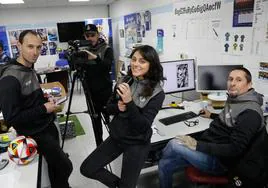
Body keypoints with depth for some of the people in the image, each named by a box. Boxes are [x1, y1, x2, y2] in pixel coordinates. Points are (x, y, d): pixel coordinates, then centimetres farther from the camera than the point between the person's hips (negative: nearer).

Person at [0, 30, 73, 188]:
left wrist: (45, 100, 1)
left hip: (48, 125, 9)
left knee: (56, 165, 22)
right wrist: (44, 109, -21)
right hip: (36, 133, -8)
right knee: (65, 167, 1)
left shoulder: (30, 69, 6)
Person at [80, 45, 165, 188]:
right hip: (116, 137, 5)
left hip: (137, 143, -4)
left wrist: (129, 102, -31)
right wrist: (118, 107, -17)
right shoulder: (124, 82, -5)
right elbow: (109, 108, 4)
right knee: (87, 169, 5)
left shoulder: (157, 93, -17)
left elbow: (143, 125, -22)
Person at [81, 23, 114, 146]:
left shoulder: (107, 49, -3)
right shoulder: (84, 49, 7)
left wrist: (96, 58, -37)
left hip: (104, 89, -3)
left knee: (108, 115, 0)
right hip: (90, 90, 4)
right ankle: (99, 145, 21)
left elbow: (108, 65, -20)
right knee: (95, 118, 9)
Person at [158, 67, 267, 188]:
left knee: (174, 144, -21)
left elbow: (234, 150, -26)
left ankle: (159, 156, 13)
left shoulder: (250, 113, -21)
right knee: (165, 165, 2)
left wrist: (197, 145, -27)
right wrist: (212, 116, 28)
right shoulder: (234, 99, 7)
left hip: (219, 161, -9)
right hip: (209, 149, 9)